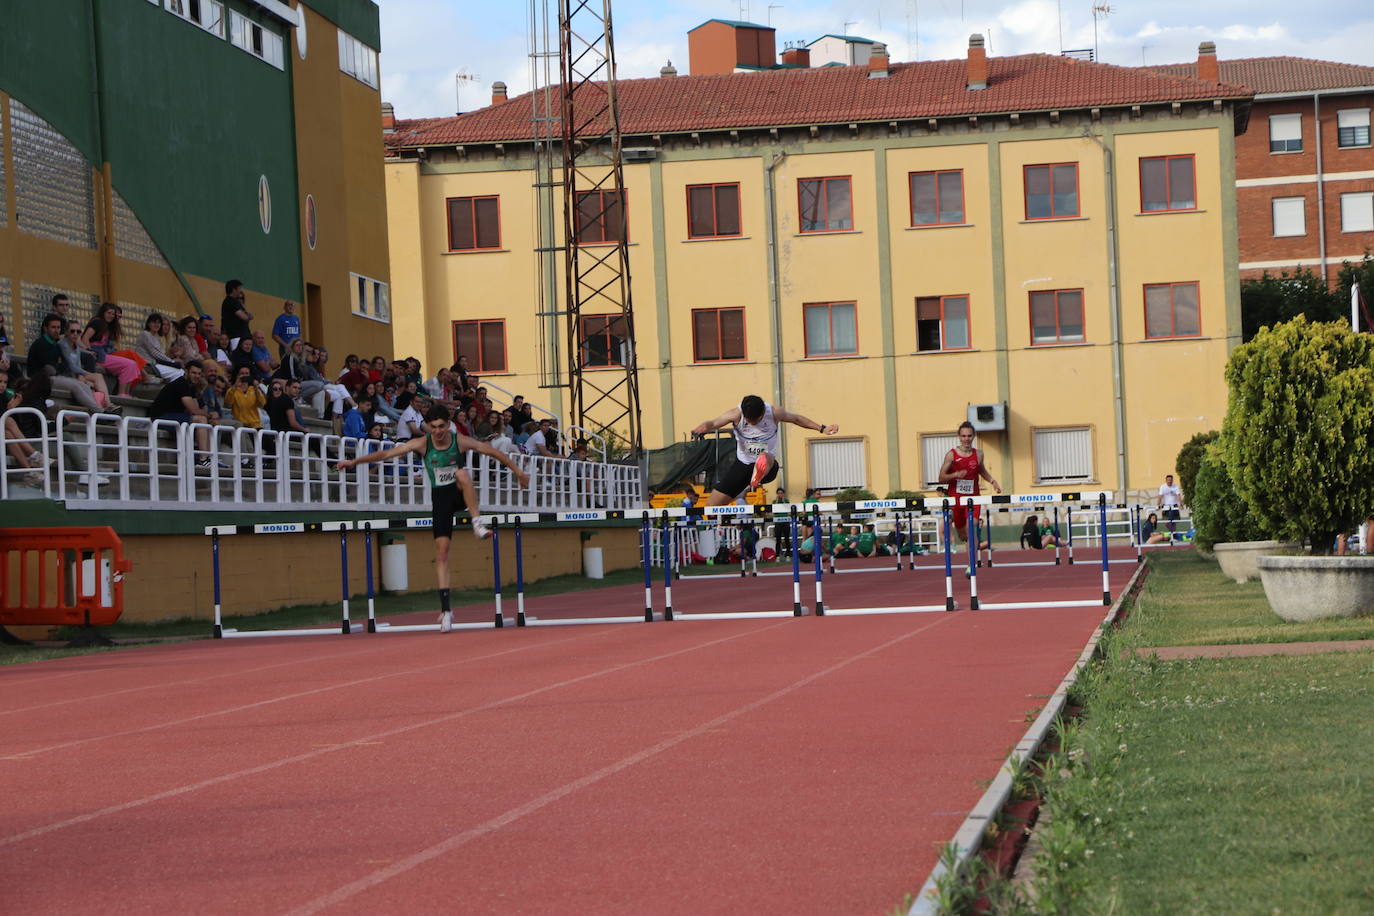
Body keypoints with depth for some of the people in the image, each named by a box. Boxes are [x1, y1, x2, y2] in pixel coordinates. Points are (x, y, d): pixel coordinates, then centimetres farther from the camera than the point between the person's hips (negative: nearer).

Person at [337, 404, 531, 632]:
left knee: (462, 474, -35)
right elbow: (387, 453, -12)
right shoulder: (422, 444, -9)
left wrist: (518, 471, 4)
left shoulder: (460, 442, -10)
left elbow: (494, 452, -1)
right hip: (441, 497, 1)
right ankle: (445, 609, -5)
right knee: (441, 550, -8)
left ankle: (477, 523, -28)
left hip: (461, 494, -1)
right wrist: (354, 461, -19)